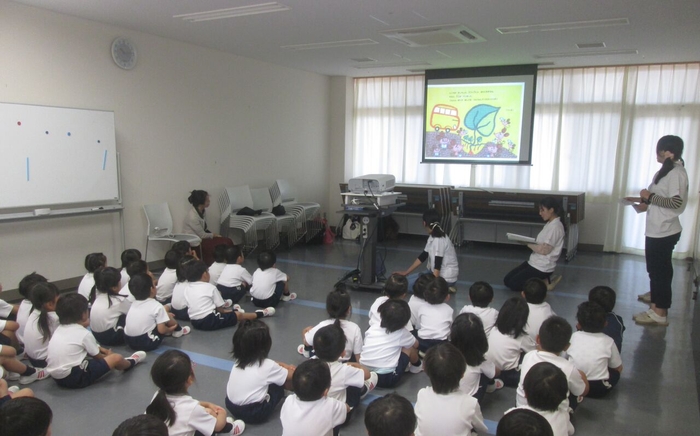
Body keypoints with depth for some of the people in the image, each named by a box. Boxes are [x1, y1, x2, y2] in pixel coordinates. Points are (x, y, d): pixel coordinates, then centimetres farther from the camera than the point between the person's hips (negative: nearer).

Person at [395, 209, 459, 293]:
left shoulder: (439, 240, -23)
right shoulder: (432, 237, 7)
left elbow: (437, 265, -26)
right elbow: (422, 256, 13)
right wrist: (406, 272, 14)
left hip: (446, 278, -9)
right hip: (437, 273, 9)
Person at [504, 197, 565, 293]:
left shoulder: (555, 226, -18)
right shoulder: (550, 223, 11)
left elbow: (544, 250, -21)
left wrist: (528, 243, -11)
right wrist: (529, 241, -7)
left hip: (543, 266, -10)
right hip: (534, 261, 10)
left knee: (513, 284, -11)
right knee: (507, 280, 5)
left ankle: (545, 282, 0)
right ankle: (542, 280, 9)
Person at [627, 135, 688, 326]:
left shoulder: (676, 173, -20)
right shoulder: (668, 170, 11)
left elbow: (676, 202, -28)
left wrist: (649, 198, -21)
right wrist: (644, 200, 9)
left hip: (664, 231, -10)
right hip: (658, 229, 10)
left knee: (660, 268, -4)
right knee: (656, 267, 25)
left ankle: (660, 313, 3)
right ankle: (656, 295, 45)